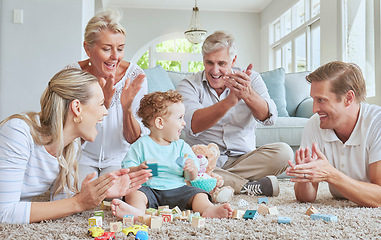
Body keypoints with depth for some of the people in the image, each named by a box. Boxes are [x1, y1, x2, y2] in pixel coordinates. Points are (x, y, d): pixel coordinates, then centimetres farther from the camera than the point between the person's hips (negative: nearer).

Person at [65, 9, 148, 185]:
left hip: (119, 158, 0)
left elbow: (134, 140, -9)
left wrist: (127, 108, -29)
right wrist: (102, 104, -33)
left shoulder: (135, 75, -13)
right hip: (83, 157, 0)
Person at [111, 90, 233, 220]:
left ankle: (209, 209, -45)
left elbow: (191, 178, 10)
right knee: (134, 193, -29)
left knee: (198, 194, -19)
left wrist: (192, 170, -14)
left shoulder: (181, 146, 11)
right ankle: (137, 211, -56)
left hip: (177, 189, 3)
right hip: (149, 188, -2)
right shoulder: (142, 145, 3)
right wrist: (139, 169, -20)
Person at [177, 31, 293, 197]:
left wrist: (248, 95, -36)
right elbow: (193, 126, -22)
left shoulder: (251, 80, 3)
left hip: (243, 159, 2)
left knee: (283, 152, -22)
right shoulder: (188, 85, -2)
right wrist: (230, 101, -36)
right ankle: (248, 186, -23)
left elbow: (269, 118, -14)